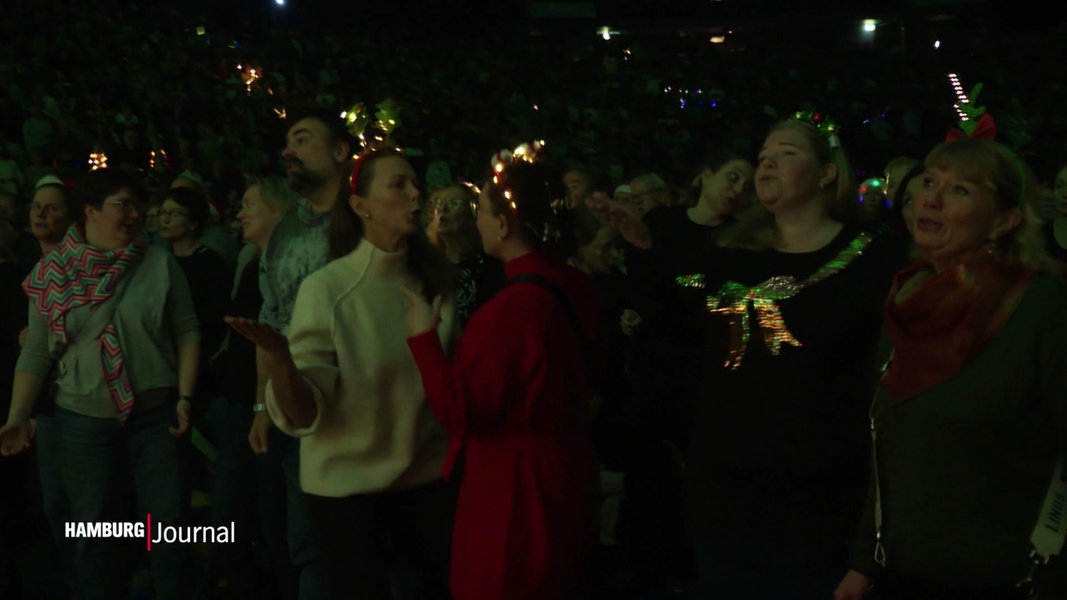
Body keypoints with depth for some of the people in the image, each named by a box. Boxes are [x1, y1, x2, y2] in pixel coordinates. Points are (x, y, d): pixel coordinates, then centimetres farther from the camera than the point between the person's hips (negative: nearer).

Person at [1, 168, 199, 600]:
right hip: (83, 421, 1)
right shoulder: (52, 274, 0)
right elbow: (36, 354, 2)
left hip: (157, 415, 0)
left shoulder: (160, 264, -2)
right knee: (94, 533, 9)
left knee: (168, 526, 4)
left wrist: (185, 397, -8)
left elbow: (187, 332, -1)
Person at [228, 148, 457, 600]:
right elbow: (303, 416, -19)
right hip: (347, 488, -4)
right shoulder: (326, 289, -14)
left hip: (426, 480, 4)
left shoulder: (432, 282, 0)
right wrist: (278, 358, -36)